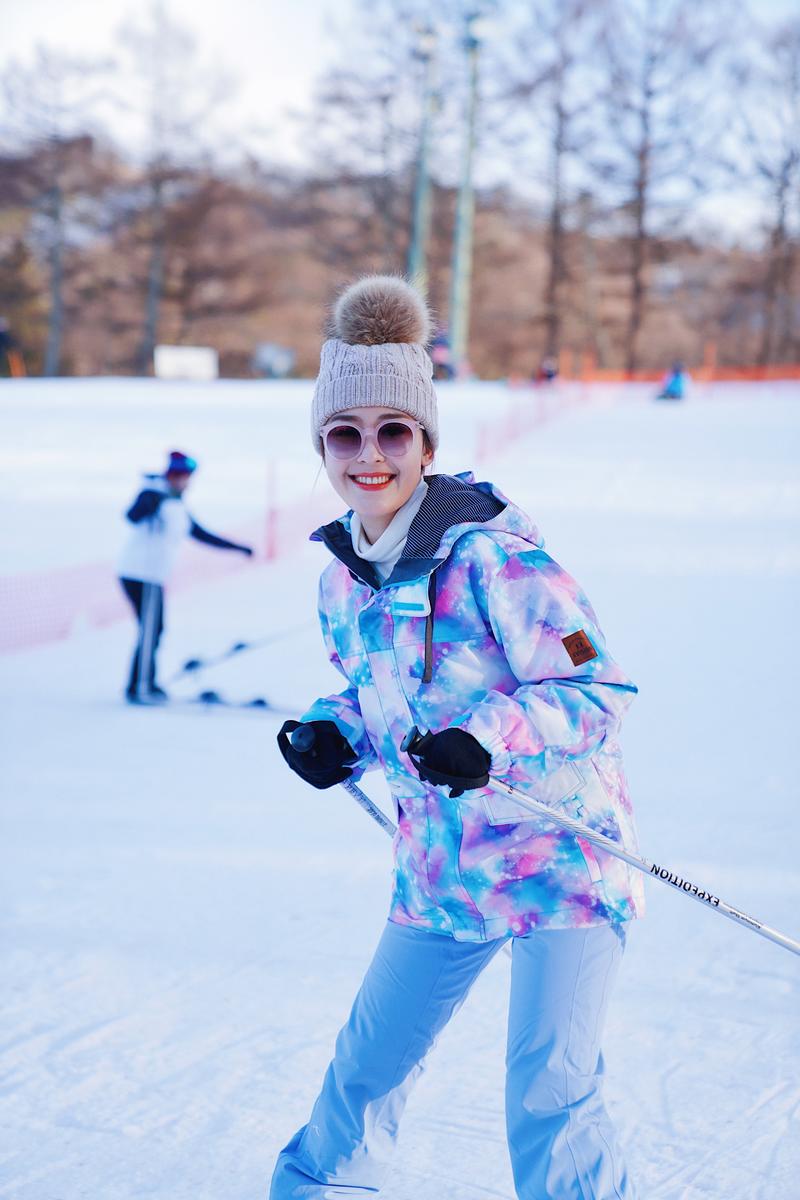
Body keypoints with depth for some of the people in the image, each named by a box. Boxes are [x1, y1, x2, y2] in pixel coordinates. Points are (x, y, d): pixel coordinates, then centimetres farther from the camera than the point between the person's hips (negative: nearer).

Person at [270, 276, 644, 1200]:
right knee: (367, 1061, 17)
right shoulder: (342, 583, 3)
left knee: (549, 1096, -11)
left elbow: (595, 689, -18)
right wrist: (333, 736, -1)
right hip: (438, 870, 7)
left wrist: (489, 742, -31)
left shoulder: (492, 555, -20)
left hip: (559, 855, -6)